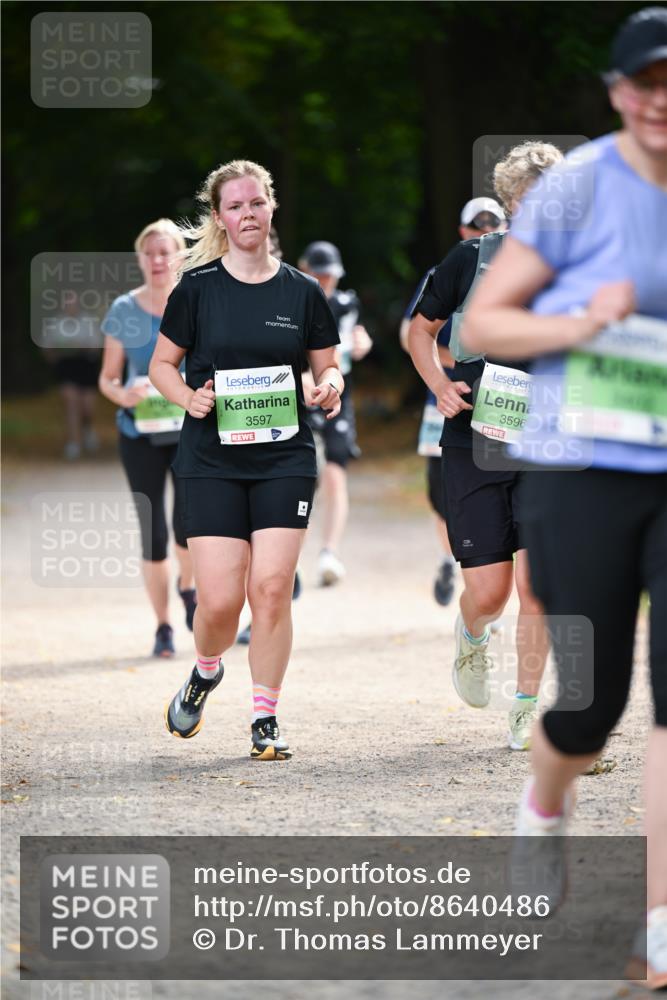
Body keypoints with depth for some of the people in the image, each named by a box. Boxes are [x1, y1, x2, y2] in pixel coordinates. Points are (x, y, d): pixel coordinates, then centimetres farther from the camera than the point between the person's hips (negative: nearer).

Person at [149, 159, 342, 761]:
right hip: (211, 461, -1)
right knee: (219, 599, -8)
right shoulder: (197, 288, 1)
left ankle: (265, 720, 5)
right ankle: (206, 673, 26)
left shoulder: (302, 292, 5)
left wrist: (330, 387, -9)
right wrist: (188, 397, -11)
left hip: (285, 458, 1)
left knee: (272, 587, -9)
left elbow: (328, 368, 14)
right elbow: (162, 364, 9)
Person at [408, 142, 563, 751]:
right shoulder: (473, 259, -1)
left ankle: (527, 709, 6)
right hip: (474, 445, -1)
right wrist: (441, 386, -5)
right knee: (489, 590, -3)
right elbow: (421, 330, 11)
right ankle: (472, 635, 35)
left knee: (536, 582, -9)